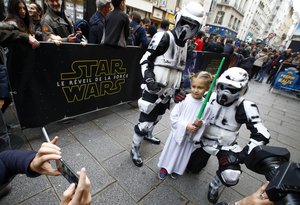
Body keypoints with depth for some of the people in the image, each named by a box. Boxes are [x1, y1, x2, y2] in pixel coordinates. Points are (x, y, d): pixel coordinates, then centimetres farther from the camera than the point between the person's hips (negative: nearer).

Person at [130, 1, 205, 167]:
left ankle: (148, 135, 50)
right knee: (145, 121, -2)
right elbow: (145, 60, -12)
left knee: (157, 117, 24)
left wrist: (179, 87, 22)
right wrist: (149, 78, -27)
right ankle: (135, 149, 19)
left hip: (168, 91, 8)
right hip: (154, 89, -8)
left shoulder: (184, 45, 13)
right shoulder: (164, 37, -12)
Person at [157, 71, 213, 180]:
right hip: (178, 132, -1)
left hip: (190, 137, 2)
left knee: (183, 154, 22)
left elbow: (205, 122, -2)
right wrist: (186, 126, -24)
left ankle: (176, 169, 49)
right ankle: (165, 167, 45)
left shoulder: (206, 106, -13)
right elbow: (173, 116, -15)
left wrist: (200, 124, -24)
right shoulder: (184, 99, -18)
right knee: (171, 150, 18)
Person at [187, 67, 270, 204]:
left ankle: (214, 186, 11)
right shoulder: (210, 97, -14)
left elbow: (262, 135, -21)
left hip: (226, 147, -2)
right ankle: (204, 157, 49)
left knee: (230, 176, -27)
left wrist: (243, 153, -27)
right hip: (206, 142, 3)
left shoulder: (245, 108, -21)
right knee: (192, 168, 12)